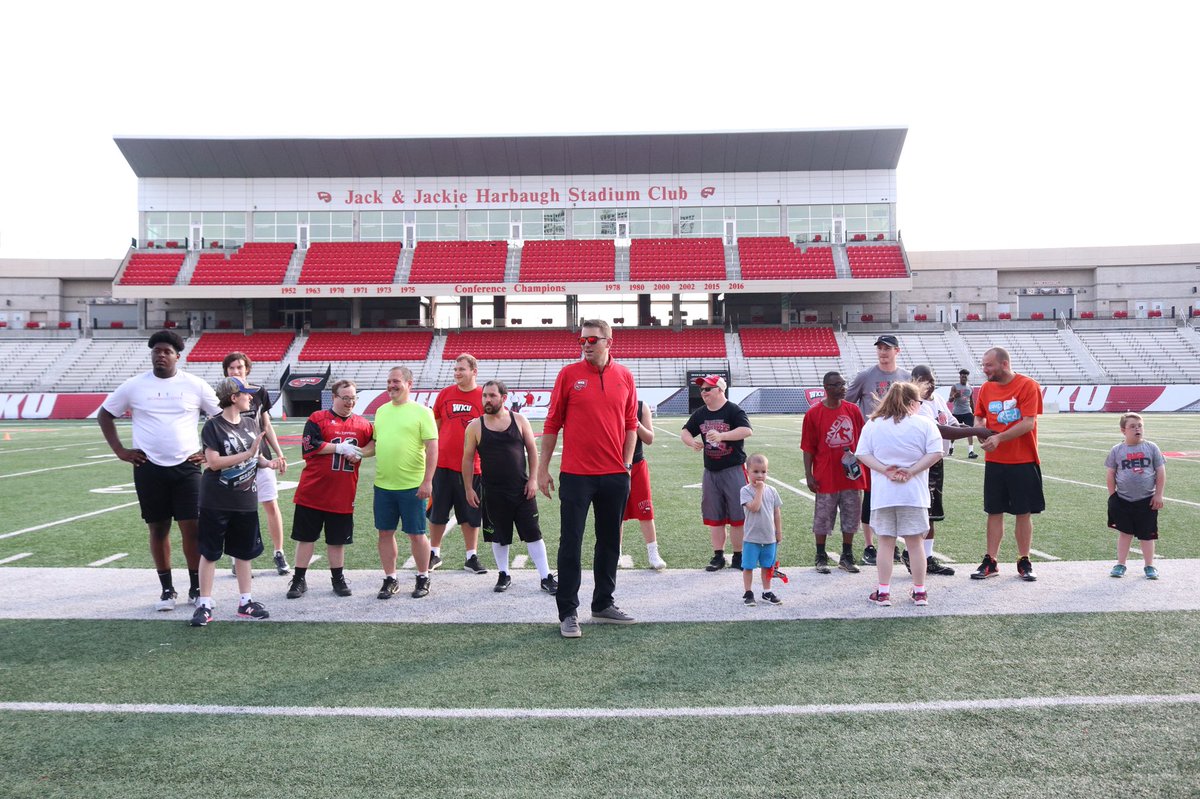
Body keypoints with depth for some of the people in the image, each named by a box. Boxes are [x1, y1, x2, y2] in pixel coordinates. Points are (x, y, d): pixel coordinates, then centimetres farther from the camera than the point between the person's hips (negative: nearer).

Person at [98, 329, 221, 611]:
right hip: (149, 469, 1)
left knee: (192, 527, -4)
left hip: (187, 467, -1)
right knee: (158, 529, 7)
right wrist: (120, 451, 4)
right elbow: (104, 415, 13)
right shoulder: (134, 386, 2)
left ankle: (196, 588, 10)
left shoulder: (194, 385, 0)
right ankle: (166, 590, 19)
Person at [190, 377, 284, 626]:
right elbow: (214, 462, -19)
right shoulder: (214, 426, -11)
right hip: (216, 502, -5)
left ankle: (245, 602, 23)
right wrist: (249, 453, -23)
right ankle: (204, 605, 14)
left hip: (246, 500, 5)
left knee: (244, 552, 12)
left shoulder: (251, 424, 6)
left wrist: (268, 463, -7)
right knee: (209, 552, 5)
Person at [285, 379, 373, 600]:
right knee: (306, 536, 6)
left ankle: (338, 579, 24)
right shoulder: (317, 419, -3)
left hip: (343, 494, 3)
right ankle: (299, 579, 18)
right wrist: (340, 447, -14)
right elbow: (308, 447, -13)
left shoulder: (363, 424, 7)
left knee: (337, 538, 11)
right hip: (313, 491, -2)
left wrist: (359, 452, -8)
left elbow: (375, 443, 12)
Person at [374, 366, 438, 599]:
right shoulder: (381, 411, 11)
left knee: (416, 534, 4)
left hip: (412, 486, -5)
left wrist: (427, 481, -15)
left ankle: (423, 579, 20)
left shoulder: (421, 412, -7)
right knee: (385, 533, 9)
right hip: (383, 484, 5)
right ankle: (390, 579, 22)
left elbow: (432, 448, -10)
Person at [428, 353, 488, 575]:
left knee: (471, 515, 7)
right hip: (443, 463, 2)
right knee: (437, 513, 10)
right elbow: (434, 427, 12)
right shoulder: (445, 394, 5)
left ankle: (471, 557, 20)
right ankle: (434, 554, 26)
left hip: (471, 466, -2)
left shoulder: (484, 397, -3)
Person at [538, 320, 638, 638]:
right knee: (571, 543, 0)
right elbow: (552, 424, 0)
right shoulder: (569, 374, -2)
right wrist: (542, 469, 0)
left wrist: (626, 462, 5)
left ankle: (603, 605, 26)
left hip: (615, 475, 3)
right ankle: (568, 612, 8)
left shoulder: (624, 377, 5)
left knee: (610, 541, 12)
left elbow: (630, 424, 12)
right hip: (576, 474, -3)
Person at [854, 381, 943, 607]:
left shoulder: (873, 424, 4)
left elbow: (862, 454, -2)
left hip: (883, 494, 1)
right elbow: (935, 453, -8)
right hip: (914, 494, -1)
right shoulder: (924, 424, -1)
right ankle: (919, 592, 16)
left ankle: (883, 592, 11)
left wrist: (885, 470, -8)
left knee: (885, 542, 9)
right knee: (915, 543, 9)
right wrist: (911, 471, -8)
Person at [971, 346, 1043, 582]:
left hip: (1023, 461, -3)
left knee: (1024, 513, 5)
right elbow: (979, 418, 13)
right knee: (994, 511, 6)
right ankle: (990, 562, 12)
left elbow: (1028, 423, -14)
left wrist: (999, 438, -22)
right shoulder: (985, 388, 7)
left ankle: (1024, 562, 16)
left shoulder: (1028, 386, -8)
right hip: (994, 461, 4)